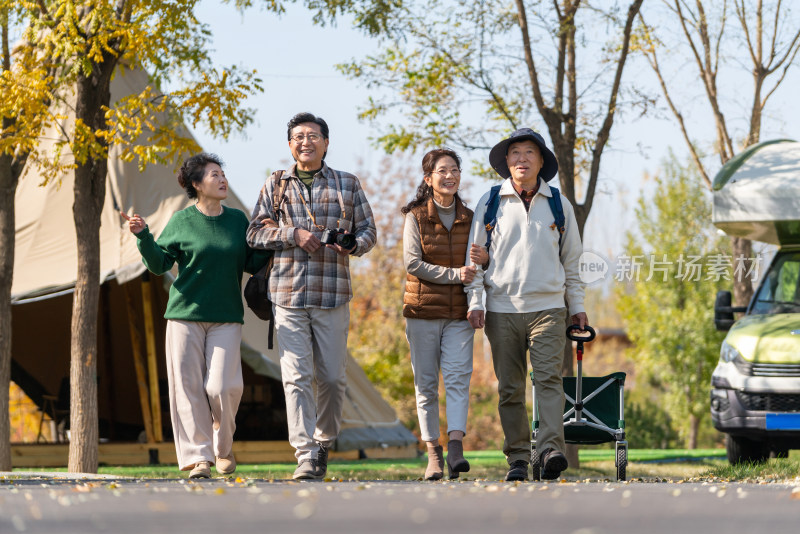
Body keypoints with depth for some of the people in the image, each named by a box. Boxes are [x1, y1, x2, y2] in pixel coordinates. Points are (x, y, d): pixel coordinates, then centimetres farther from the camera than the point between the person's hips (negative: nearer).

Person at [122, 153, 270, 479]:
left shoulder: (237, 220, 9)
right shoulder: (182, 222, 2)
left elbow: (252, 264, 13)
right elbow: (160, 263, 1)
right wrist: (143, 236, -13)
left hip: (226, 318, 1)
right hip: (185, 314, -1)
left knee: (222, 386, -11)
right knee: (189, 386, -5)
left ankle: (223, 446, 13)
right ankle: (197, 456, 1)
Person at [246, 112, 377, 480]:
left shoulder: (348, 185, 10)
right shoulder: (275, 185, 10)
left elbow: (368, 229, 11)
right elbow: (255, 232, 7)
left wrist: (353, 244, -12)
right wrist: (293, 234, -9)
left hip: (332, 296, 0)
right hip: (288, 294, 0)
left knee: (332, 377, 3)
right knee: (296, 377, -8)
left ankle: (324, 442, 26)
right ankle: (305, 457, -11)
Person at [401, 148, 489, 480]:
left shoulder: (468, 218, 11)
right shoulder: (416, 216, 1)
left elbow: (476, 267, 17)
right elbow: (412, 263, -9)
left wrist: (485, 259, -7)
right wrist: (454, 274, -18)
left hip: (459, 313, 2)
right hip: (423, 309, -2)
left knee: (458, 377, -13)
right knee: (426, 383, 1)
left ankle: (456, 447, -23)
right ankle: (433, 453, 6)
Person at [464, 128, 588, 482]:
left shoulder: (558, 204, 9)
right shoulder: (491, 202, 6)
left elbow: (571, 260, 17)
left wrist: (577, 306, 15)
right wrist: (474, 301, -1)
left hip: (548, 307, 0)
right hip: (502, 309, 0)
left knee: (548, 377, -15)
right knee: (510, 387, 1)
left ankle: (551, 449, -24)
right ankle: (517, 459, 6)